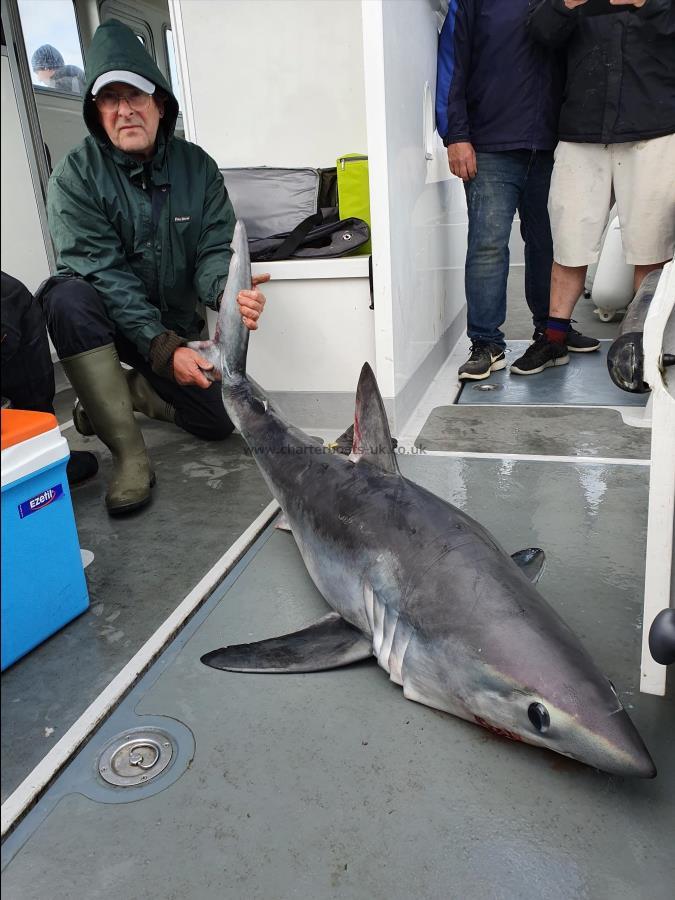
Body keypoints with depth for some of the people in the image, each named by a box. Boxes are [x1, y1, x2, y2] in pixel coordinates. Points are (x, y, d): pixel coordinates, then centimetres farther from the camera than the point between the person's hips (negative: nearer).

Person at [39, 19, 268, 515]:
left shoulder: (197, 166, -6)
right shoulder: (76, 176, -16)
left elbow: (214, 251, -11)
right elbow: (105, 275, -23)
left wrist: (229, 292, -36)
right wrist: (164, 348, -33)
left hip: (177, 325, 3)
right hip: (105, 320, -3)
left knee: (220, 420, -7)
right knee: (68, 296, -37)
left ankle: (127, 391, 21)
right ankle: (128, 452, -27)